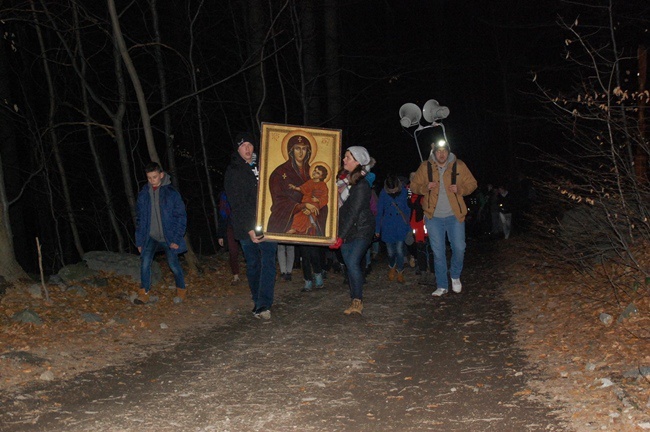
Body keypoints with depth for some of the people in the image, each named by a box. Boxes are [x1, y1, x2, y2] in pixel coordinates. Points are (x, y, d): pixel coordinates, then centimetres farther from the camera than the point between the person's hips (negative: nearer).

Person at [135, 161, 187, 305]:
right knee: (145, 262, -14)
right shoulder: (143, 194, 2)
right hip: (150, 237, 2)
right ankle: (144, 294, -4)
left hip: (168, 237, -2)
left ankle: (181, 291, 25)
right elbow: (140, 218, 9)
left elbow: (181, 216, -6)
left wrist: (177, 238, -11)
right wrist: (140, 240, 6)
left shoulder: (171, 193, -8)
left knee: (174, 264, 3)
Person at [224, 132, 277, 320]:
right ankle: (258, 302, 19)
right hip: (247, 228, -2)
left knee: (268, 263, -10)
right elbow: (238, 205, -9)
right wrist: (249, 229, -18)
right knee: (253, 265, 7)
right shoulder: (233, 172, -1)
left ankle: (263, 305, -15)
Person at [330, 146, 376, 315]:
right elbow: (339, 205, 11)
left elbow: (354, 213, -21)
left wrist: (341, 236, -22)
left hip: (361, 231, -7)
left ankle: (357, 301, -6)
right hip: (346, 230, 7)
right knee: (350, 264, 8)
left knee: (353, 263, -15)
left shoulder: (361, 185, -18)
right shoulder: (343, 178, 3)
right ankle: (355, 300, 15)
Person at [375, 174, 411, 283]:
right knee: (390, 252, 6)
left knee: (399, 251, -6)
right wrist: (377, 229, 5)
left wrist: (408, 225, 6)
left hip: (401, 226, -1)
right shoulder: (383, 193, -4)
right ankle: (392, 267, 37)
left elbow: (407, 210, 4)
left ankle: (400, 271, 18)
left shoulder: (404, 191, -6)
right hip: (388, 227, 1)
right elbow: (379, 212, 3)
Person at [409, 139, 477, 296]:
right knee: (438, 252, 6)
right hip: (434, 217, 1)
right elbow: (414, 185, 5)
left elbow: (472, 184, 4)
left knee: (459, 248, 0)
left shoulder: (458, 166, -2)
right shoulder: (425, 167, 0)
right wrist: (425, 187, -16)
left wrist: (460, 189, -16)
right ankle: (442, 286, 16)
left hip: (454, 216, 0)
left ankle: (455, 276, 28)